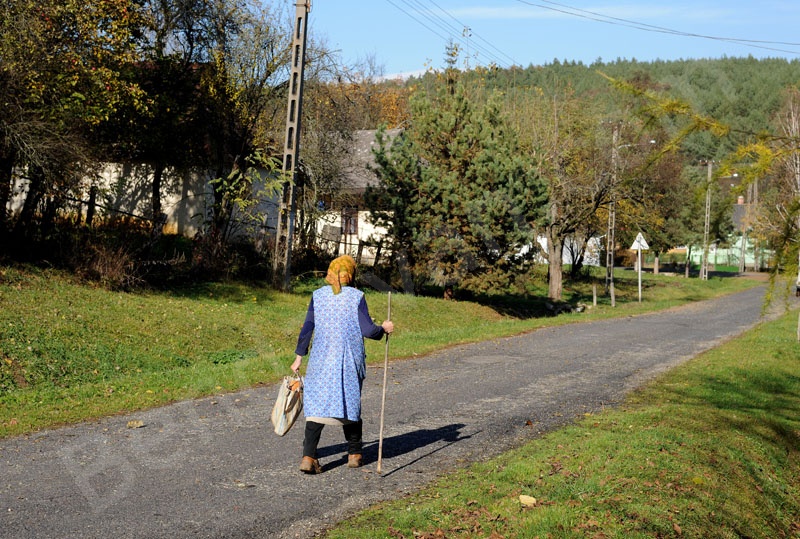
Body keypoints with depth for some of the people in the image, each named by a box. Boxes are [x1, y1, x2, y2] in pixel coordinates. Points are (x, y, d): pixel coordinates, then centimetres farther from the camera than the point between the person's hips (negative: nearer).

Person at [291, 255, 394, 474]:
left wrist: (299, 357, 9)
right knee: (351, 403, 14)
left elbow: (307, 328, 2)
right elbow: (368, 330, -10)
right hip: (350, 361, -1)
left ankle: (308, 456, -12)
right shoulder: (356, 296, -6)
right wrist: (384, 328, 10)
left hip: (321, 360, 1)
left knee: (316, 404, 0)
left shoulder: (318, 295, 1)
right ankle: (354, 454, 26)